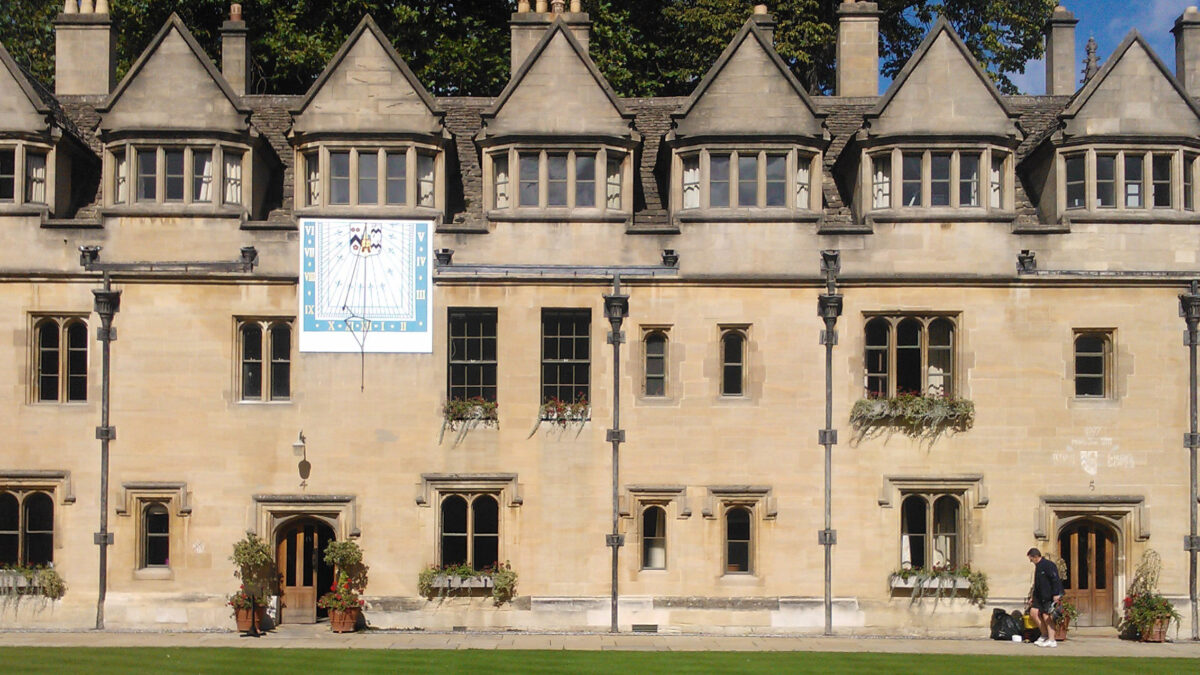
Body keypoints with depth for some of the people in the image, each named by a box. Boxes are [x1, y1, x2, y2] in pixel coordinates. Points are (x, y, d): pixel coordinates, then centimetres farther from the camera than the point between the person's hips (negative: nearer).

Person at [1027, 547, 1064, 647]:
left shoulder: (1048, 565, -12)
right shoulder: (1037, 567, 17)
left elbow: (1055, 580, -17)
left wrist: (1056, 594, -22)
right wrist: (1032, 597, 22)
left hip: (1050, 596, -9)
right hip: (1040, 596, 9)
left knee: (1046, 615, -10)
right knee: (1033, 612, 1)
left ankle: (1051, 640, -7)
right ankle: (1044, 634, 11)